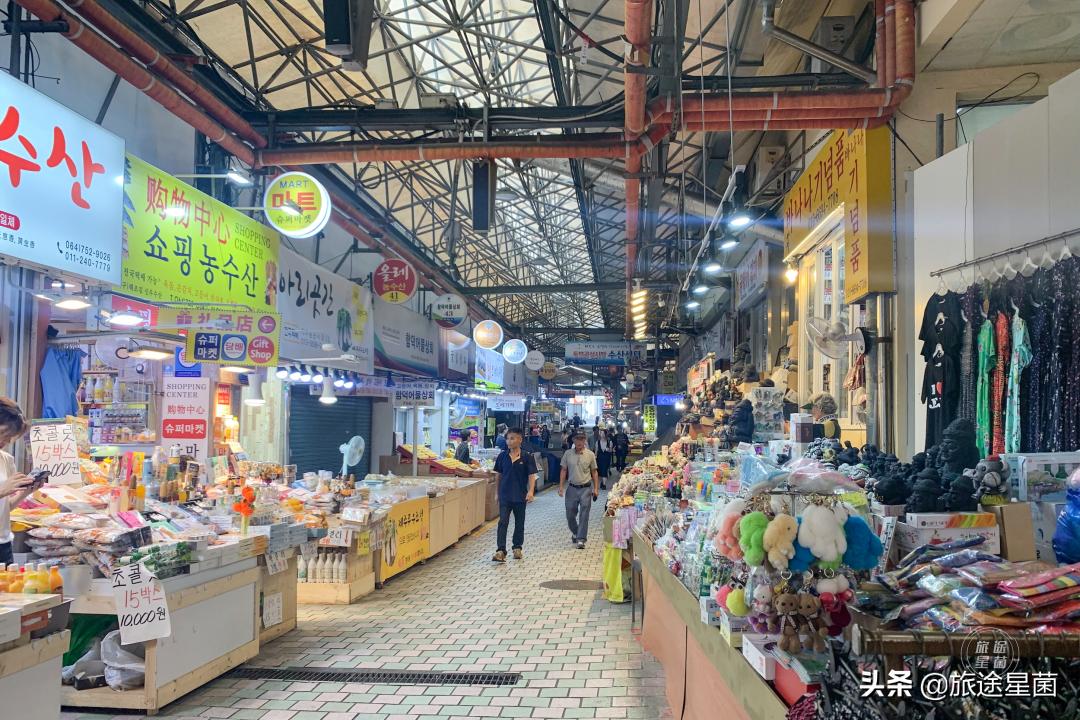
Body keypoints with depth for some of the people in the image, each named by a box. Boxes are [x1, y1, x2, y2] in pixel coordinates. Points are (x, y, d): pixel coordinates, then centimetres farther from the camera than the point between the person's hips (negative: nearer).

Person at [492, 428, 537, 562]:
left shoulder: (526, 457, -6)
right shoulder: (502, 456, 2)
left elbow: (532, 475, -8)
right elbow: (499, 475, 11)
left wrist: (531, 491, -21)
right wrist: (497, 493, 13)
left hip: (520, 496, -1)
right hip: (505, 495, 1)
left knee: (519, 523, 12)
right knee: (503, 522, -8)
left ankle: (517, 548, 27)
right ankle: (501, 551, -12)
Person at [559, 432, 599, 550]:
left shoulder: (590, 455, -2)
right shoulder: (567, 454, 0)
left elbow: (594, 472, 4)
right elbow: (563, 471, 6)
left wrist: (596, 489, 0)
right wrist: (561, 487, 0)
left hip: (586, 488, -2)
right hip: (572, 488, 2)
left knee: (584, 515, -4)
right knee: (570, 514, 10)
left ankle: (581, 539, 1)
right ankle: (575, 533, 35)